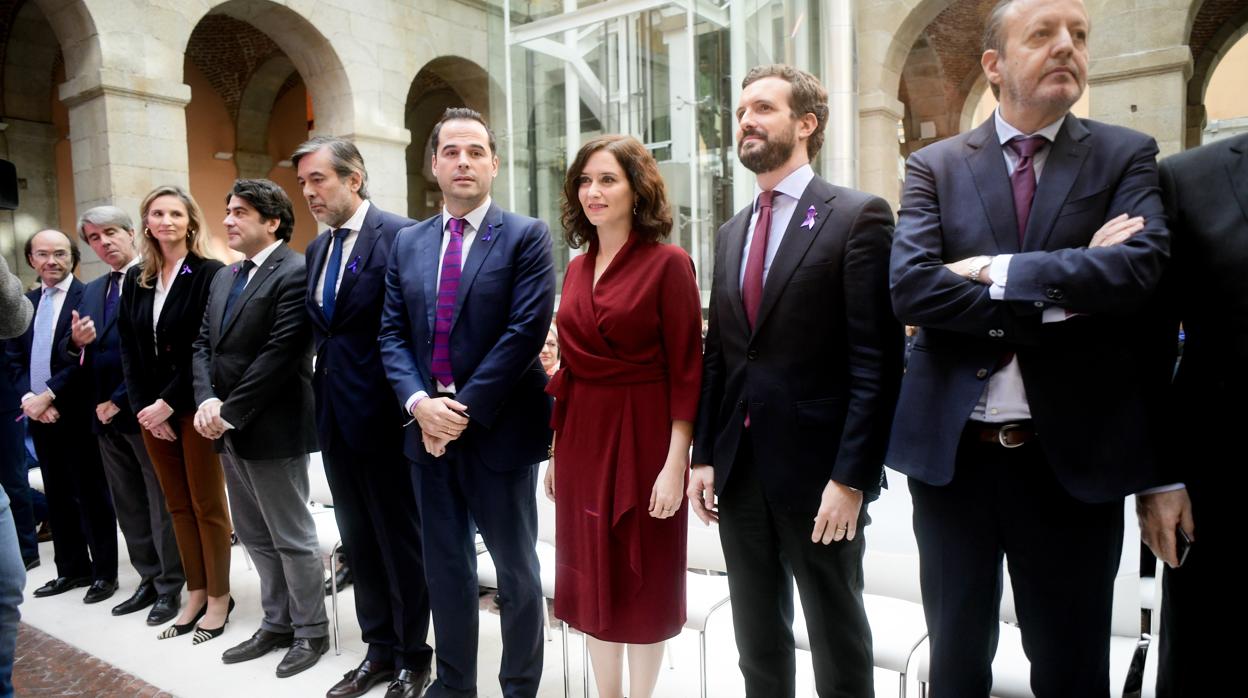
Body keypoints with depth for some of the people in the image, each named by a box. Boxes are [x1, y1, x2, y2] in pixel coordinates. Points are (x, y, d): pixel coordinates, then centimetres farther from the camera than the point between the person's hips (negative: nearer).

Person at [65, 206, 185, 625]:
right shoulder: (91, 292, 15)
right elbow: (73, 354, 13)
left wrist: (120, 400, -15)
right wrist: (75, 341, -11)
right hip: (106, 415, 8)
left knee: (162, 504, 3)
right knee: (128, 506, 14)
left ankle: (170, 587, 15)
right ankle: (149, 580, 26)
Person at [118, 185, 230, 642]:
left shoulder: (209, 273, -7)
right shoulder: (135, 279, 10)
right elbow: (129, 349, 8)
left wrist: (168, 404, -14)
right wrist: (142, 407, -3)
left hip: (193, 407, -5)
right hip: (151, 410, 6)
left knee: (207, 505, 3)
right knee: (177, 506, 12)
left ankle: (218, 595, 16)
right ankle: (195, 592, 23)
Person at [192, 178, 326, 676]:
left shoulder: (295, 273, -14)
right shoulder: (224, 277, 14)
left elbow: (280, 354, -20)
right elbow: (204, 344, 12)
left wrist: (230, 412, -16)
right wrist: (206, 400, -5)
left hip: (272, 429, -9)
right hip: (229, 429, 9)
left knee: (292, 537, 4)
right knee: (254, 535, 18)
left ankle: (311, 631, 20)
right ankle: (276, 623, 33)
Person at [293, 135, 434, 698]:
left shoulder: (400, 235, -11)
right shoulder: (317, 248, 13)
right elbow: (320, 330, 16)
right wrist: (323, 394, 8)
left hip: (381, 415, -7)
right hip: (334, 415, 8)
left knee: (400, 539, 6)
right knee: (358, 540, 16)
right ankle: (380, 648, 32)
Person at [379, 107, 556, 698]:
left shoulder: (526, 236, -5)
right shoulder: (407, 243, 10)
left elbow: (526, 331, -15)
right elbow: (392, 333, 7)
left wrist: (465, 409, -16)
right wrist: (419, 403, -10)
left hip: (498, 429, -4)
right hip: (427, 429, 5)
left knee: (516, 570, 10)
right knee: (445, 566, 17)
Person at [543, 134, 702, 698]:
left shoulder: (667, 264, -9)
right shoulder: (577, 269, 9)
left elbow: (686, 371, -12)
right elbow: (570, 366, 11)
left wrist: (675, 465, -16)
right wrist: (557, 450, 10)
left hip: (642, 434, -6)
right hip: (581, 435, 6)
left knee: (643, 576, 9)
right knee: (592, 573, 15)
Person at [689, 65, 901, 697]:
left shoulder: (858, 216, -6)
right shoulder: (731, 232, 13)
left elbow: (877, 361, -12)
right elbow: (716, 356, 12)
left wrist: (851, 478, -17)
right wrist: (704, 456, 7)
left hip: (817, 468, -5)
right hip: (738, 468, 6)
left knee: (837, 641, 11)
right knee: (758, 640, 18)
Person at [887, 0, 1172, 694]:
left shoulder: (1126, 155, 3)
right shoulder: (936, 166, 2)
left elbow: (1142, 266, -15)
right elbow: (911, 286, -13)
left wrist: (997, 269, -15)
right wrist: (1061, 295, -15)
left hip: (1074, 456, 0)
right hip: (952, 453, 0)